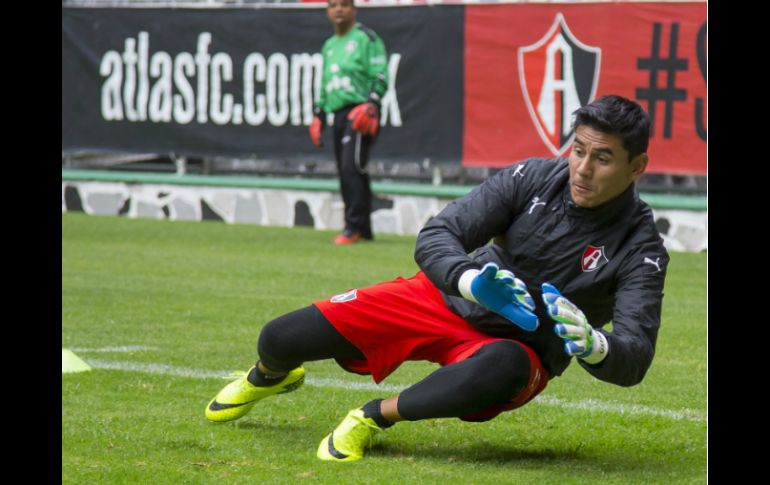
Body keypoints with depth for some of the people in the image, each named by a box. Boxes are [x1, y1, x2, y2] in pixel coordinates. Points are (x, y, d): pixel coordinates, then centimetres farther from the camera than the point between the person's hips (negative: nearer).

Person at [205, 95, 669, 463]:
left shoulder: (640, 247, -18)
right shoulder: (534, 178, -12)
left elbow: (634, 361, -26)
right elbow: (435, 237, -16)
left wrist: (592, 343, -50)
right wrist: (474, 281, -38)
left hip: (519, 342, -3)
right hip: (447, 300, 3)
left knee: (505, 367, -44)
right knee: (281, 340, -5)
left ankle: (376, 416, -18)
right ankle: (270, 377, 38)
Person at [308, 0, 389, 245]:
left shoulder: (366, 38, 0)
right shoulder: (329, 46, 23)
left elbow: (380, 77, -8)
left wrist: (371, 105, -21)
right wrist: (318, 116, 20)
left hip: (360, 111, -8)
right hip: (338, 115, 8)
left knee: (351, 167, -18)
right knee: (346, 172, 5)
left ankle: (354, 227, -18)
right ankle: (363, 230, 9)